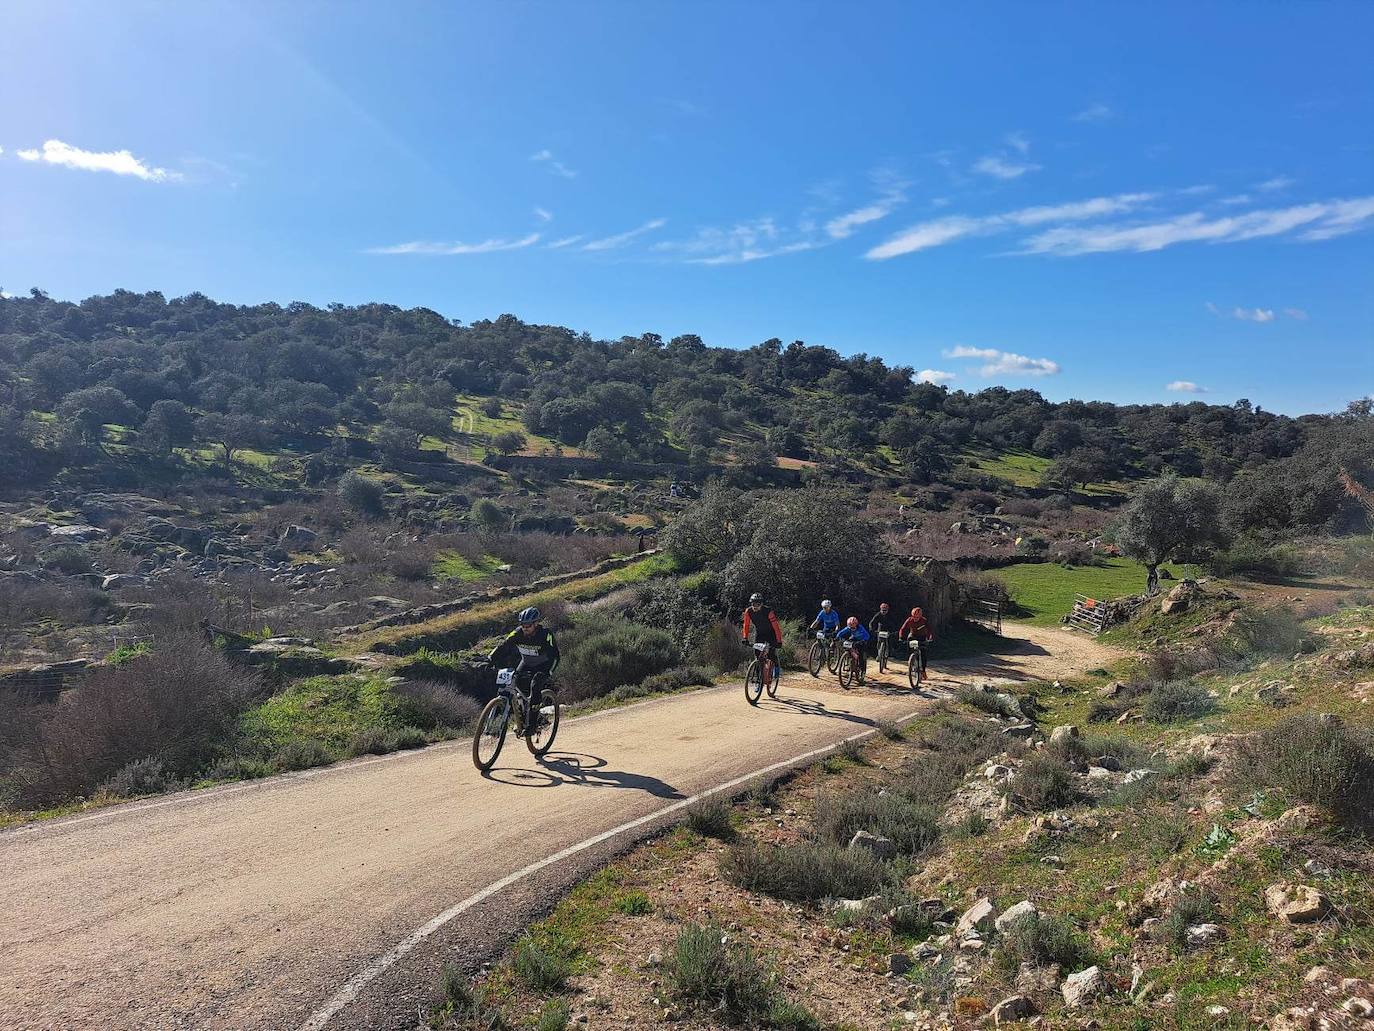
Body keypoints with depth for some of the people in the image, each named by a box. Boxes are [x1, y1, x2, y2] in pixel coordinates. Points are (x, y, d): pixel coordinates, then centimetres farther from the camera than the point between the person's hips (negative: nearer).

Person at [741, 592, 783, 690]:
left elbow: (776, 626, -29)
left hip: (771, 634, -4)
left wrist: (779, 641, -34)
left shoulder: (768, 612, -29)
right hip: (759, 634, 4)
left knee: (772, 652, -22)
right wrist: (745, 638, -19)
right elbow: (746, 625, -9)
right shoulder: (748, 611, -18)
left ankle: (777, 669, 5)